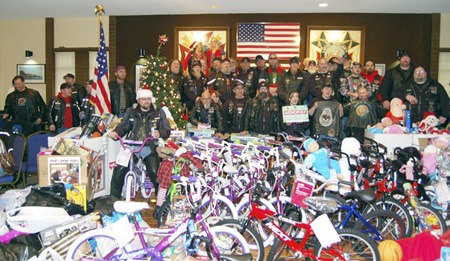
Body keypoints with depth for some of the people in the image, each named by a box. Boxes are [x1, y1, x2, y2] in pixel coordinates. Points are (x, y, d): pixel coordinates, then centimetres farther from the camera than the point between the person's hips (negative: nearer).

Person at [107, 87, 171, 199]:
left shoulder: (158, 112, 8)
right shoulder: (131, 111, 13)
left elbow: (167, 130, 2)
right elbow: (123, 126, 7)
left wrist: (160, 134, -21)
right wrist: (115, 133, -15)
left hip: (149, 148, -2)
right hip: (131, 146, 2)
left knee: (155, 173, -17)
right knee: (119, 170, -10)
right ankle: (114, 197, 7)